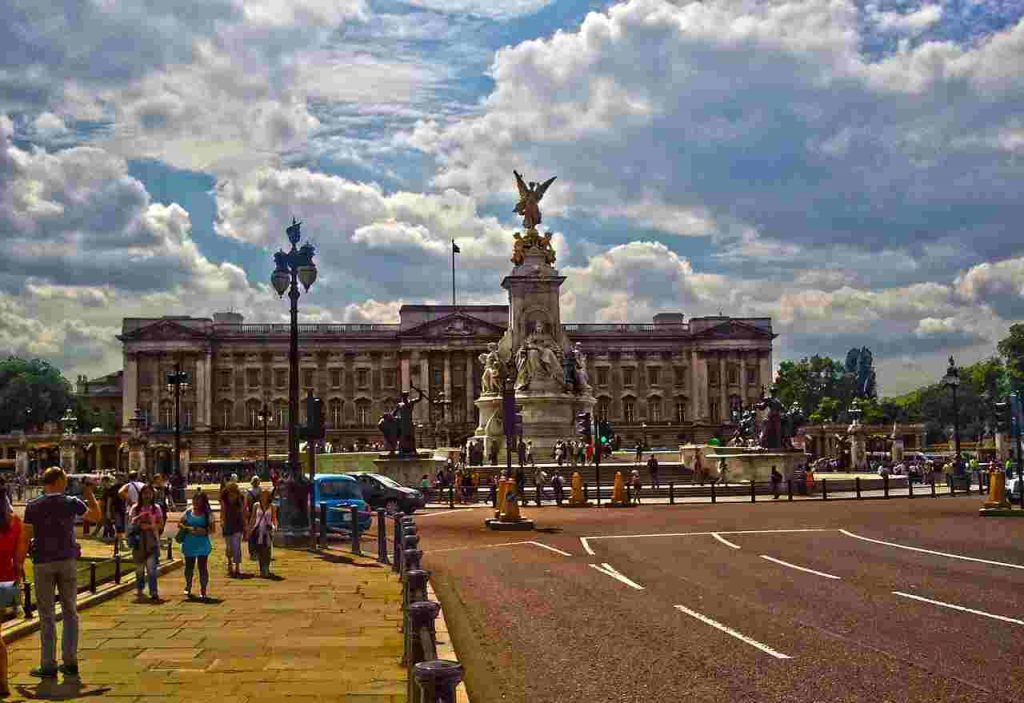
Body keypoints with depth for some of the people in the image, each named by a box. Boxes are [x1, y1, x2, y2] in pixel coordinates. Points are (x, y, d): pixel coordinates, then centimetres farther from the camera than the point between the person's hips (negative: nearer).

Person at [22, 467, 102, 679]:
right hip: (67, 560, 1)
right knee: (70, 612, 11)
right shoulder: (71, 503, -3)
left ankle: (48, 665, 4)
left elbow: (26, 537, -4)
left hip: (43, 563, -1)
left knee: (47, 615, 3)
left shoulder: (32, 506, -3)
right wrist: (89, 492, 17)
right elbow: (96, 516, 11)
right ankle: (70, 662, 11)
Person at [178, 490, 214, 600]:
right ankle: (188, 587, 36)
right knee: (189, 567, 11)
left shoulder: (208, 514, -1)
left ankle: (203, 591, 8)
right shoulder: (188, 512, 4)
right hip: (189, 545, 2)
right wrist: (188, 528, -11)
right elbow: (179, 524, 7)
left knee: (203, 567, -2)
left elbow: (212, 529, -1)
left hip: (203, 544, -2)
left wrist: (204, 531, -20)